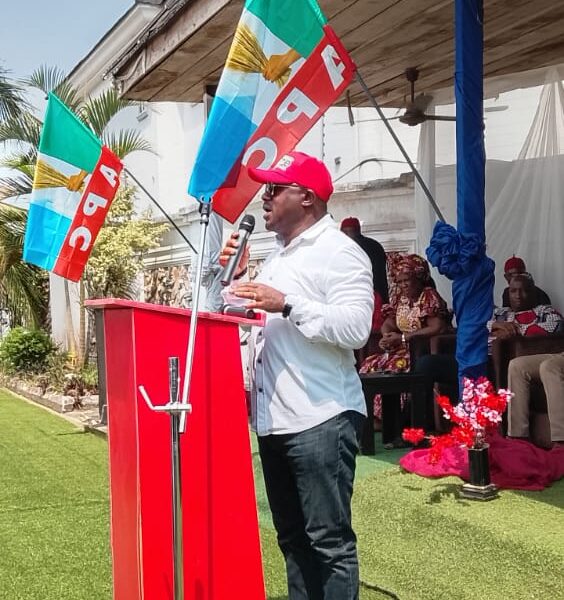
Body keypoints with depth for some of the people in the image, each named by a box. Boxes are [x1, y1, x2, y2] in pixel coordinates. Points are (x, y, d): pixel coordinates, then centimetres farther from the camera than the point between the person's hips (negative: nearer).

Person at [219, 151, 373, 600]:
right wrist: (237, 277, 11)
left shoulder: (339, 252, -9)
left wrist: (287, 304, -23)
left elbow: (356, 328, -21)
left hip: (321, 420, -9)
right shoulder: (279, 256, 19)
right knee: (292, 537, 17)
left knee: (329, 539, -2)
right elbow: (257, 323, 26)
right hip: (275, 419, 9)